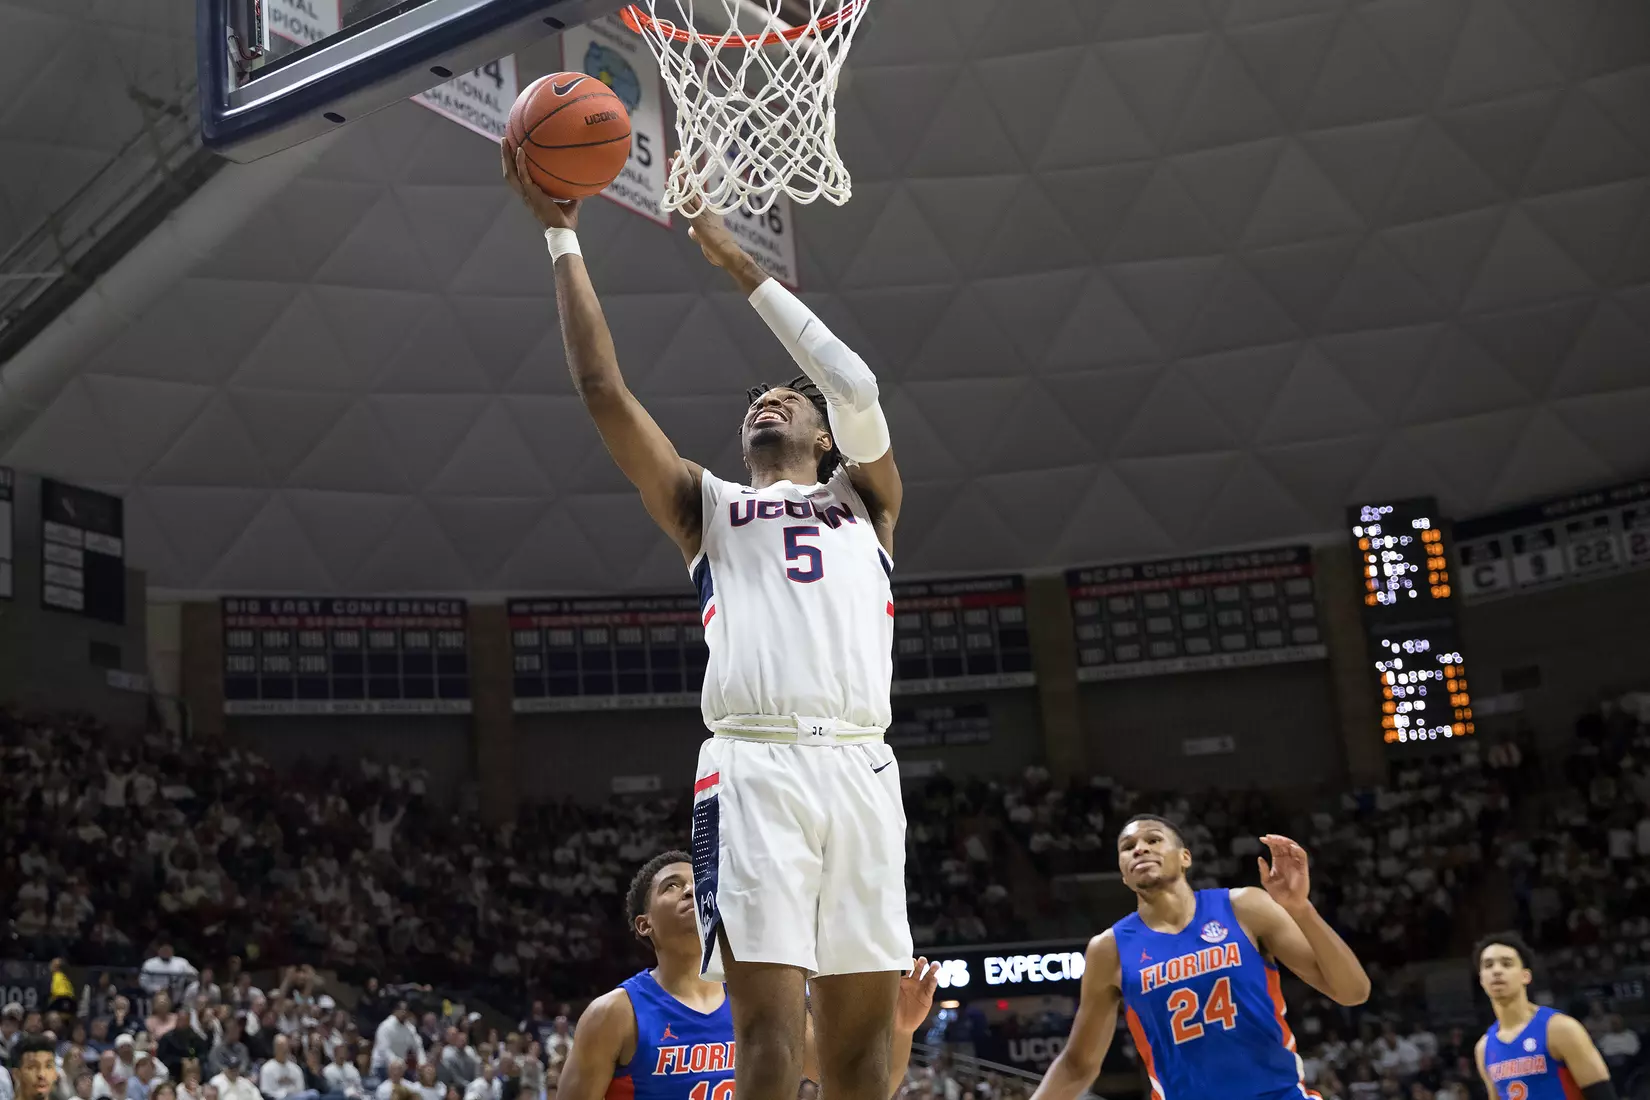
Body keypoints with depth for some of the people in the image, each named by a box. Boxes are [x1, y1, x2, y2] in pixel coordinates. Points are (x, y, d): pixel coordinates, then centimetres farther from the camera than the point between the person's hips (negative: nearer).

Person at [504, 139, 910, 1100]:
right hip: (753, 767, -1)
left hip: (860, 767, 1)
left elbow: (858, 386, 7)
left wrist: (737, 263, 11)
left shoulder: (865, 502, 24)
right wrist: (562, 235, 14)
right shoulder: (708, 505, 23)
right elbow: (605, 390, 14)